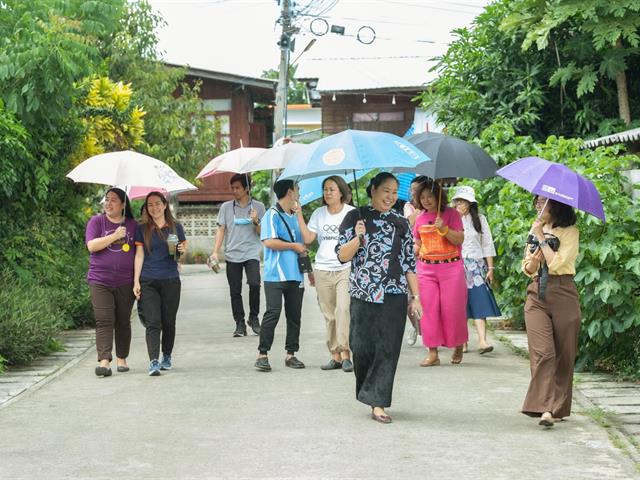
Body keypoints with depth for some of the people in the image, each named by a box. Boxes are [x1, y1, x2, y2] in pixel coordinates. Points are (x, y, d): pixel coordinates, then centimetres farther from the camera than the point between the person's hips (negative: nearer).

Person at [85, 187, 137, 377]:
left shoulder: (133, 225, 9)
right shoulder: (96, 221, 3)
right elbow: (92, 245, -10)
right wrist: (115, 236, -16)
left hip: (125, 282, 2)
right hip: (100, 281, -2)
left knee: (123, 322, 9)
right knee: (104, 321, -11)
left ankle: (121, 359, 21)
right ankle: (104, 361, -17)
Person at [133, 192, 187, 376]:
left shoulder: (175, 227, 7)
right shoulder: (142, 229, 5)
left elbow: (184, 249, 17)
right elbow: (139, 255, 4)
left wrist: (182, 250, -8)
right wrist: (136, 281, -2)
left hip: (171, 280, 1)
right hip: (148, 281, -1)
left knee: (169, 321, 8)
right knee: (152, 322, -10)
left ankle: (167, 357, 26)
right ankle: (153, 362, -16)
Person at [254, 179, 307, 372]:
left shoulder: (295, 217, 19)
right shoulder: (272, 215, -5)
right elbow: (268, 241, -17)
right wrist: (294, 246, -10)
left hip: (295, 275, 7)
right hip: (275, 275, -7)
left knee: (294, 315, 7)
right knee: (273, 313, -10)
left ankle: (291, 354, 13)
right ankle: (262, 355, -6)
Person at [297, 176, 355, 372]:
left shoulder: (351, 213, 2)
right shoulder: (319, 214, 11)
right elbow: (308, 238, 3)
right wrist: (299, 214, -1)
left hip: (345, 269, -4)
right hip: (323, 270, 4)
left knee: (343, 310, -18)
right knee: (329, 315, 5)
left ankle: (345, 354, -16)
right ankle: (335, 356, 9)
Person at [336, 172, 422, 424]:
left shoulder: (401, 223, 10)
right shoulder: (355, 217, 5)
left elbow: (409, 262, 11)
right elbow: (342, 256, 1)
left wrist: (415, 296, 7)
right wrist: (358, 238, -16)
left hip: (394, 295, 1)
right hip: (363, 294, -1)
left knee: (388, 348, -6)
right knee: (362, 346, -2)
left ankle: (378, 403, -4)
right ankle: (369, 392, 22)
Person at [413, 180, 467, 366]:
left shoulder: (451, 214, -1)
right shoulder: (420, 218, 11)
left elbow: (460, 239, -7)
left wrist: (443, 228, -20)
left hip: (451, 267, -3)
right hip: (426, 268, 4)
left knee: (452, 308, -2)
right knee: (428, 309, -2)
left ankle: (458, 346, 19)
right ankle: (433, 352, 3)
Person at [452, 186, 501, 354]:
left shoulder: (479, 219, 8)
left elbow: (487, 244, 9)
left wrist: (490, 268, 4)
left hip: (476, 265, 0)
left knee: (479, 301, -11)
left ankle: (482, 340, -17)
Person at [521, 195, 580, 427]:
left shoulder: (570, 232, -1)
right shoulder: (535, 229, 16)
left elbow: (556, 263, -15)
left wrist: (541, 237, -9)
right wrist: (533, 261, -5)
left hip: (563, 296, -3)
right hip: (537, 295, 3)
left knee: (563, 354, 1)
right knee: (543, 352, -11)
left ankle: (559, 407, 13)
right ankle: (546, 408, -18)